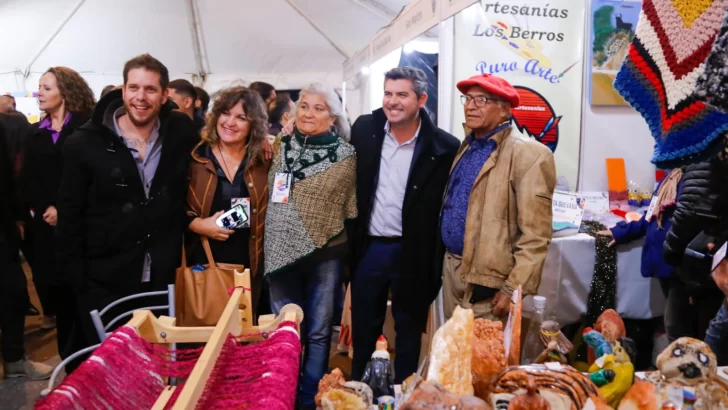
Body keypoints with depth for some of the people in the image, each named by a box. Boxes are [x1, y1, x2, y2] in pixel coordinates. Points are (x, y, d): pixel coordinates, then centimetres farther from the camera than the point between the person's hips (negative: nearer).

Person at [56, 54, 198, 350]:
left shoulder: (180, 132, -2)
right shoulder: (84, 144, -8)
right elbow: (70, 216, -4)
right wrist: (78, 279, -7)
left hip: (164, 280, 2)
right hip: (104, 283, -2)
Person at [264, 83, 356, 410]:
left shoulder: (345, 156, -6)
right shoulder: (281, 148, 4)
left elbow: (352, 210, -3)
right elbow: (266, 197, 13)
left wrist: (351, 255, -2)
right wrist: (265, 244, 5)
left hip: (324, 254, -3)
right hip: (282, 253, 3)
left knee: (318, 331, 11)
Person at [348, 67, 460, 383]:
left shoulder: (444, 147, -12)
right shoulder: (364, 129, -2)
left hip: (412, 252, -2)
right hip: (369, 248, 3)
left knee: (408, 330, 15)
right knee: (363, 327, 17)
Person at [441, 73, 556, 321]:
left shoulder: (528, 154, -16)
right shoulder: (467, 147, 10)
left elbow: (535, 236, -19)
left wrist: (513, 291, -20)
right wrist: (447, 260, 14)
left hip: (485, 281, -7)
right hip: (451, 267, 8)